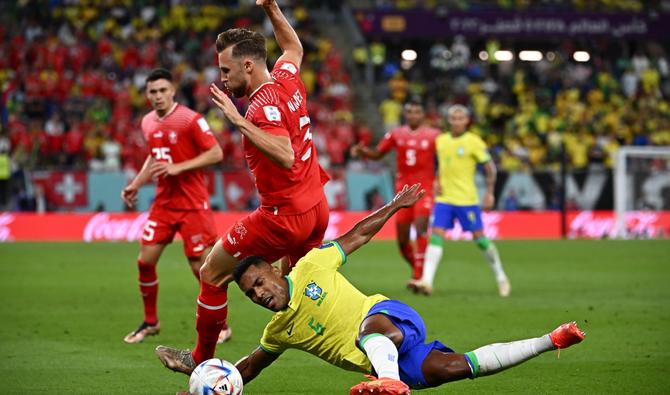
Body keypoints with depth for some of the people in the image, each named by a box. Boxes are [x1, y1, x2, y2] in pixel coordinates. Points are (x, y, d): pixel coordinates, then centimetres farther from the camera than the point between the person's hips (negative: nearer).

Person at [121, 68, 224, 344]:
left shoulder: (190, 119, -13)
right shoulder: (148, 123, 8)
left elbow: (216, 153, -15)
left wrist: (177, 168, -21)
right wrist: (135, 185, 13)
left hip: (192, 205, -6)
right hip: (163, 204, 6)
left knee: (200, 267, -5)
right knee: (145, 261, 1)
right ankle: (150, 323, 19)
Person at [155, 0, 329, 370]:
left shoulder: (265, 105, -20)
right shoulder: (287, 78, 5)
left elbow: (285, 156, -35)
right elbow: (294, 48, 28)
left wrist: (240, 121, -34)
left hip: (283, 216, -9)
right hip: (316, 208, 9)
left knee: (212, 273, 5)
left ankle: (201, 360, 16)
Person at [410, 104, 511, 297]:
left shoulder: (474, 142, -6)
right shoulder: (440, 141, 8)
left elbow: (490, 168, -2)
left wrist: (489, 193, -7)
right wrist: (438, 183, 11)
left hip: (467, 199, -4)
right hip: (444, 199, 4)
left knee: (479, 237, 1)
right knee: (436, 236, -10)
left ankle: (501, 277, 20)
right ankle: (427, 281, -17)